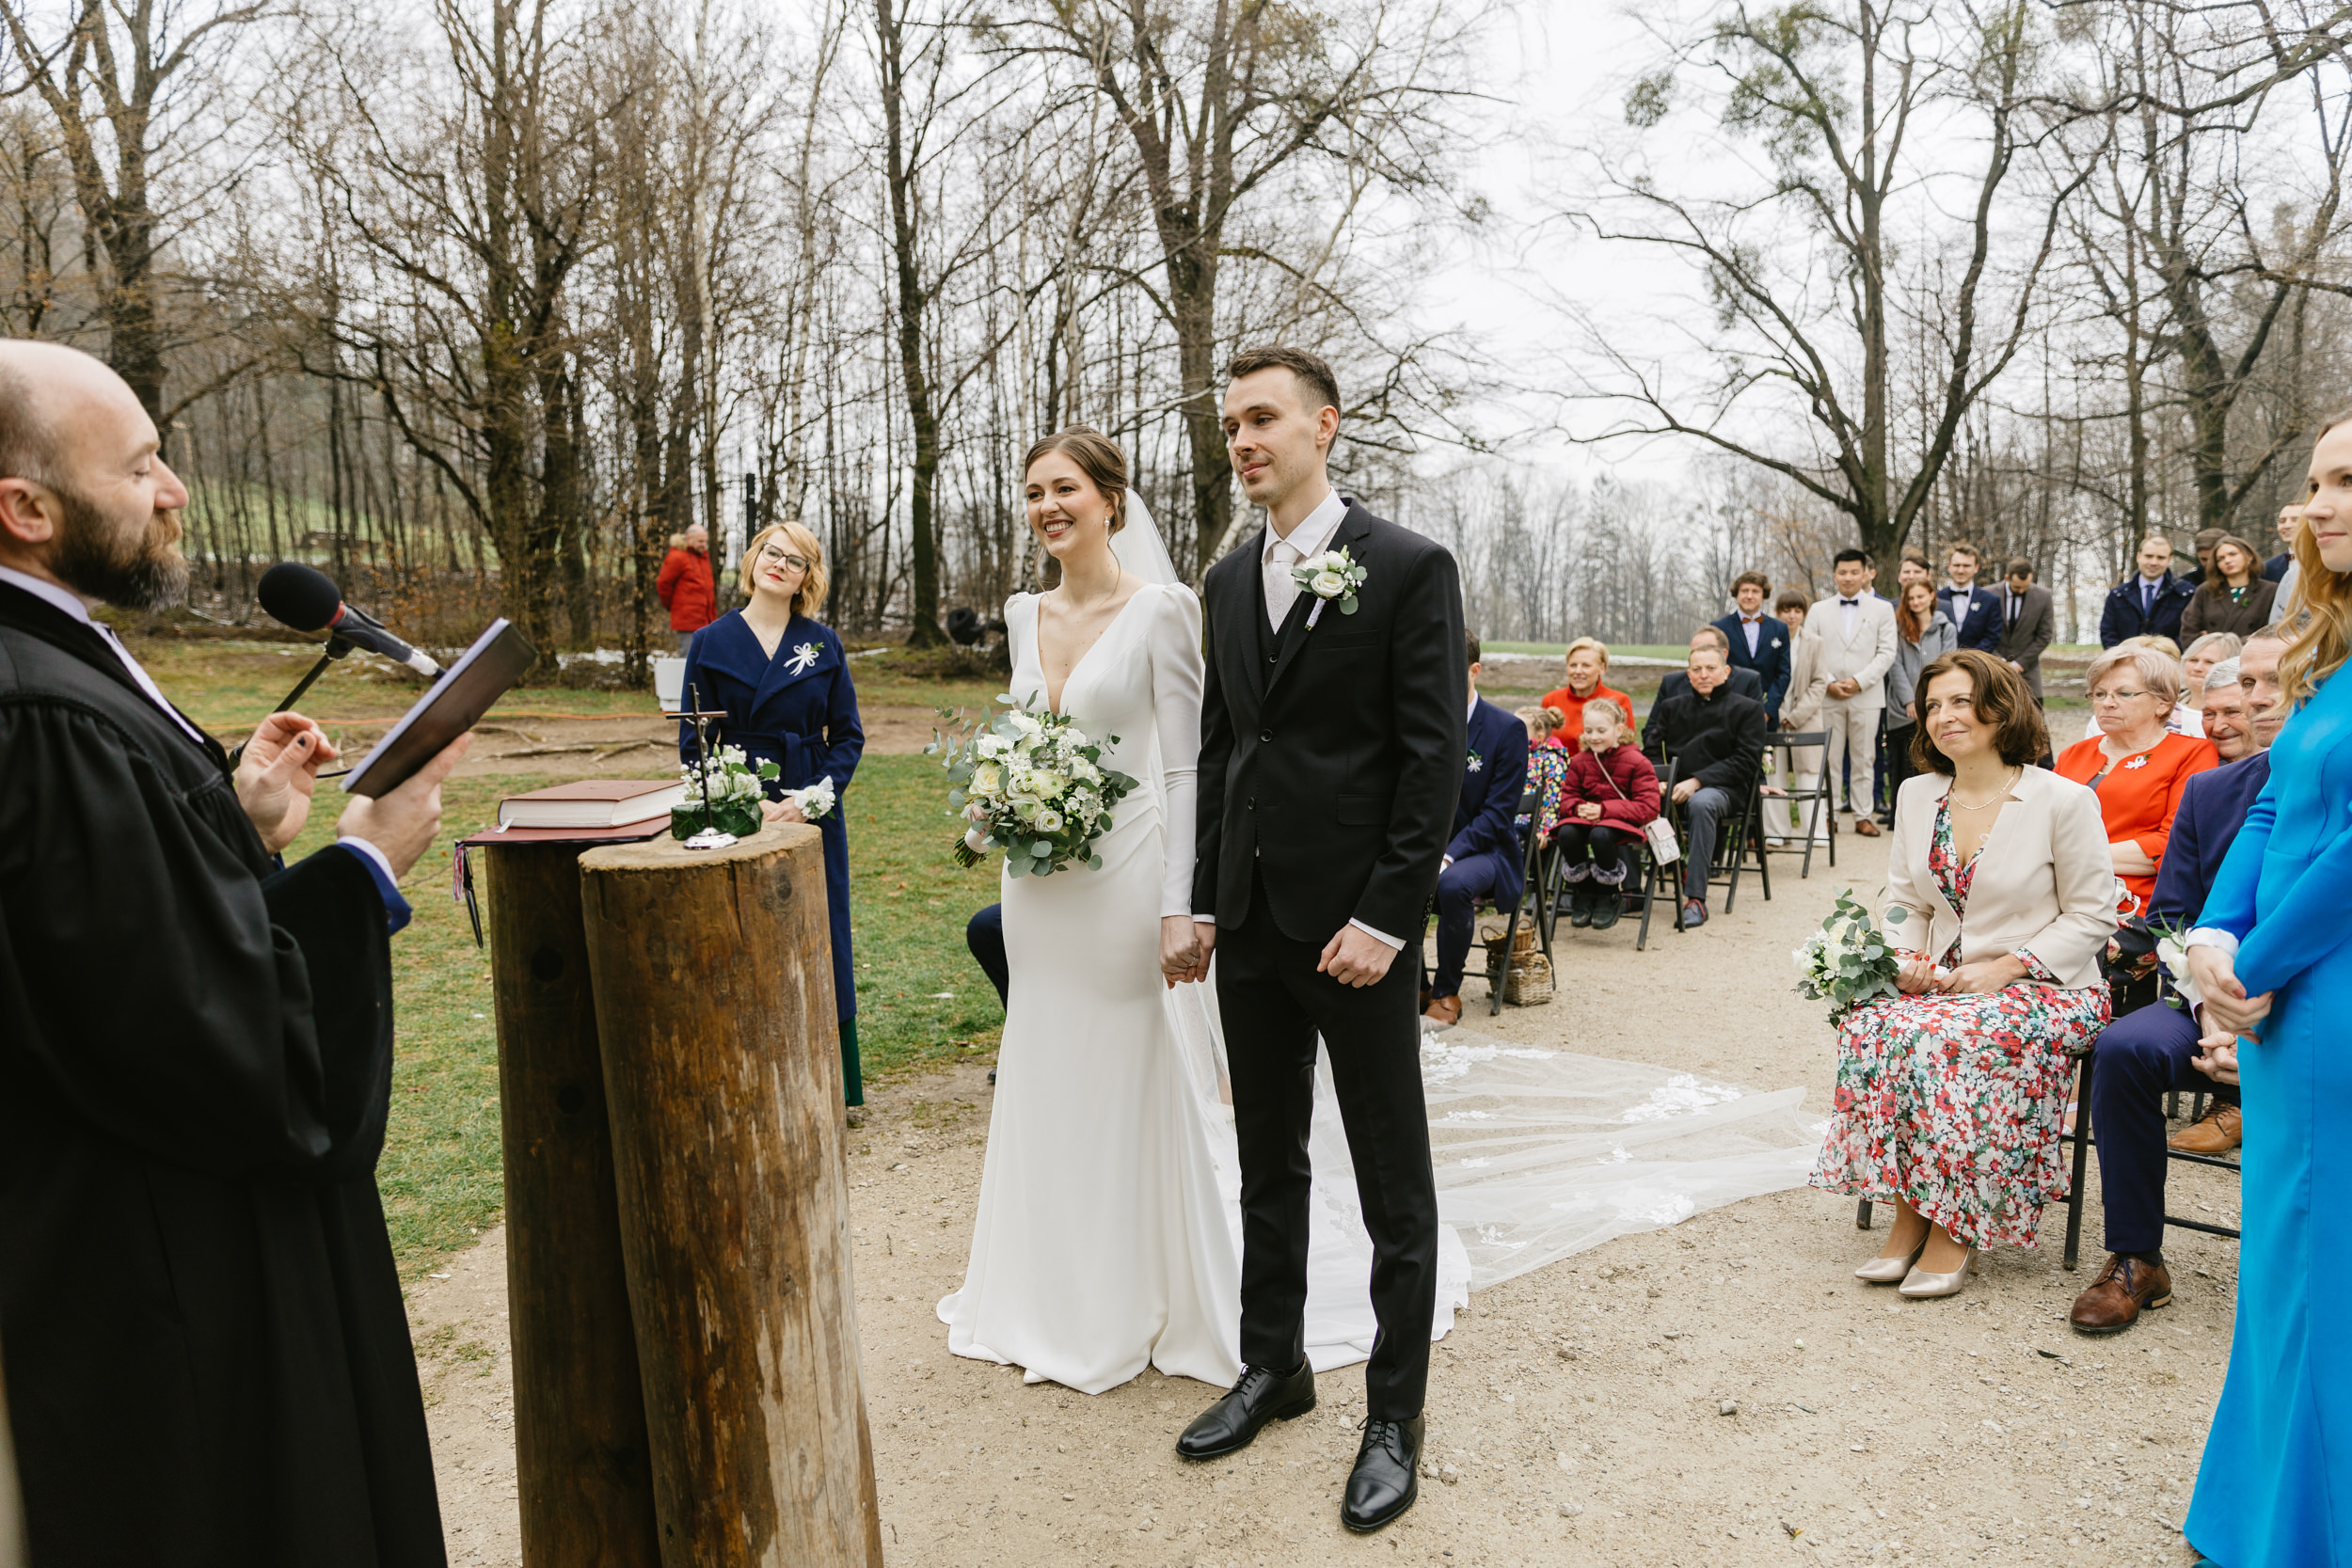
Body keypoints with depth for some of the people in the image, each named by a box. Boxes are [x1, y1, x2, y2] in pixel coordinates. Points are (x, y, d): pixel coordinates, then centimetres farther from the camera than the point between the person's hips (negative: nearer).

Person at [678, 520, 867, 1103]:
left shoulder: (823, 643, 5)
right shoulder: (711, 644, 2)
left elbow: (848, 736, 3)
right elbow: (694, 747, 1)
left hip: (815, 814, 1)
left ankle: (831, 1086, 18)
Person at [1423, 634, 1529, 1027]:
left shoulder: (1507, 729, -7)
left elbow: (1498, 812, -12)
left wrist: (1448, 856, -25)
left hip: (1484, 847, -4)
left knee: (1453, 884, -38)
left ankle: (1447, 994, -13)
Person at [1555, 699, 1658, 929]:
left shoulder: (1637, 762, -6)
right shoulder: (1579, 762, 8)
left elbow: (1648, 808, -13)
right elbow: (1567, 797, 11)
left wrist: (1604, 810, -23)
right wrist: (1578, 808, -17)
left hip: (1623, 822, -4)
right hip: (1586, 818, 4)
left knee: (1600, 835, -39)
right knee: (1566, 833, -31)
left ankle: (1610, 897, -11)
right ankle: (1583, 894, -6)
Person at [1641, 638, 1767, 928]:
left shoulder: (1747, 708, 8)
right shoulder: (1671, 706, 21)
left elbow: (1745, 761, -4)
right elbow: (1651, 750, 15)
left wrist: (1697, 781, -15)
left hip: (1722, 788, -3)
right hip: (1674, 787, 4)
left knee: (1702, 803, -40)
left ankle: (1695, 898, -38)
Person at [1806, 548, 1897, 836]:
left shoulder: (1882, 609, 8)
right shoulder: (1818, 610, 10)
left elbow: (1887, 653, 0)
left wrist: (1859, 681, -11)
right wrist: (1827, 683, -8)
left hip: (1866, 696, 0)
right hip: (1827, 697, 0)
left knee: (1864, 759, 4)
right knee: (1828, 760, 1)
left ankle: (1862, 816, 11)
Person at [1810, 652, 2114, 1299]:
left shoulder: (2065, 801, -6)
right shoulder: (1916, 796, 10)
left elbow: (2090, 917, -4)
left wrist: (2002, 968, -16)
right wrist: (1904, 960, -6)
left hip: (2042, 988, -4)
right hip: (1942, 981, 4)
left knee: (1952, 1041, -34)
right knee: (1872, 1025, -28)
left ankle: (1954, 1227, -19)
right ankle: (1908, 1214, -17)